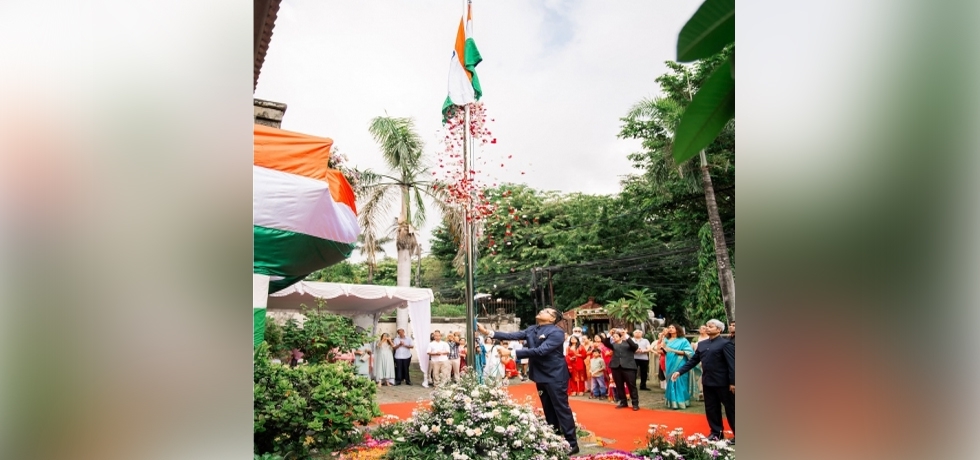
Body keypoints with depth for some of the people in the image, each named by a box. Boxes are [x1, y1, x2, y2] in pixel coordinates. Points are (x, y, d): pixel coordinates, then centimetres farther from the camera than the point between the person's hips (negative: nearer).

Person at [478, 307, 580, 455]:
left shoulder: (556, 332, -17)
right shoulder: (532, 329, 6)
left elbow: (541, 351, -26)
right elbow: (513, 335, -2)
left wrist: (513, 353, -29)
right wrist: (489, 332, -11)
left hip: (555, 376, -7)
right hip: (540, 375, 7)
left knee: (561, 409, 0)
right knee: (549, 410, 15)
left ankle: (572, 443, 11)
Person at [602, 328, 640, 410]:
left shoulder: (628, 343, 9)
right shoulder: (613, 344, 17)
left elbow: (635, 346, -10)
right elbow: (606, 343, 2)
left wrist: (626, 336, -14)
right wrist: (609, 335, -11)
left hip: (628, 366, -4)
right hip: (616, 367, 4)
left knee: (631, 385, -2)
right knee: (619, 386, 8)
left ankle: (635, 403, 4)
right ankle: (623, 402, 20)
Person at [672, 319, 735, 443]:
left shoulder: (725, 343, -9)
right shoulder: (702, 344, 10)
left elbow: (732, 363, -12)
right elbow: (693, 360, 11)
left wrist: (732, 382, -17)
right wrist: (680, 371, 3)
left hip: (723, 382, -6)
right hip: (708, 381, 7)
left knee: (730, 408, 5)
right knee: (711, 408, 12)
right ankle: (716, 432, 24)